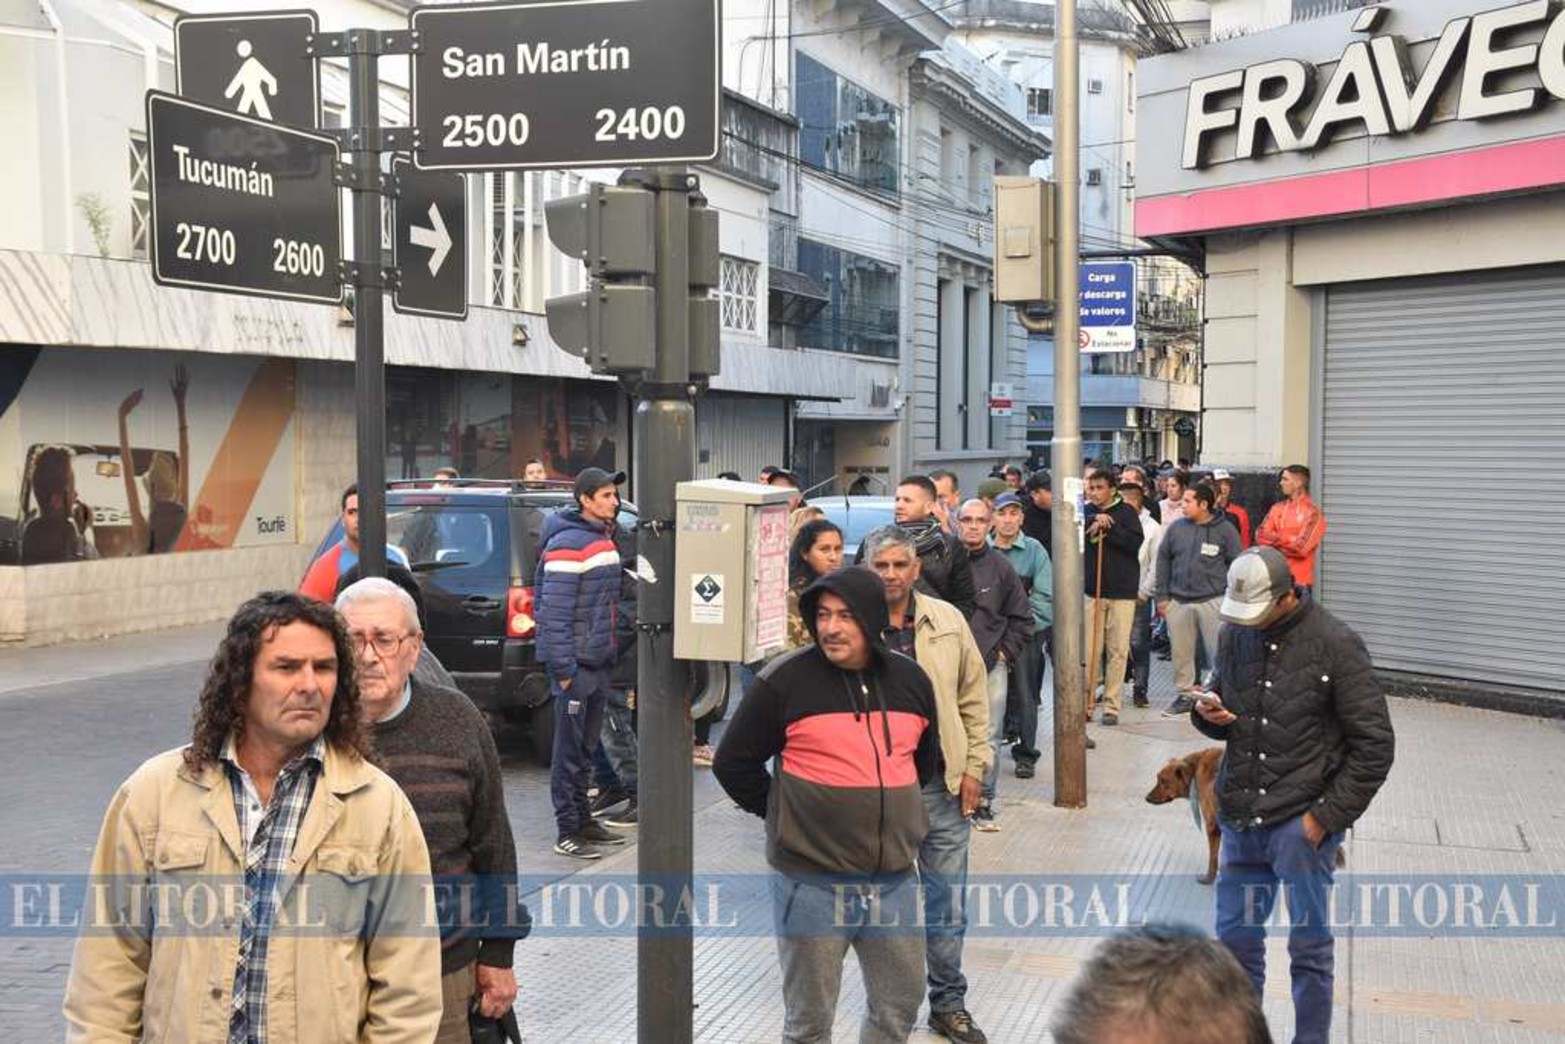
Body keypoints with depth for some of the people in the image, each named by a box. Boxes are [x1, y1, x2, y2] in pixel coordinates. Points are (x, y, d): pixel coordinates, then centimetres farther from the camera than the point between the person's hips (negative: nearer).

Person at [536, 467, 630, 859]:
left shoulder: (604, 539, 14)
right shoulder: (566, 545, -16)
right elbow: (554, 613, -20)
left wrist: (610, 652, 16)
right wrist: (563, 668, -21)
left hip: (599, 661, 9)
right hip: (575, 663, -9)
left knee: (587, 747, 17)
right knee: (569, 750, -1)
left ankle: (583, 819, 27)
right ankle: (567, 832, 5)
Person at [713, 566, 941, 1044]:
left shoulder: (911, 679, 5)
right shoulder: (785, 679, -10)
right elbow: (733, 762, -3)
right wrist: (781, 815, 1)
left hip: (894, 880, 4)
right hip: (812, 883, -4)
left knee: (900, 1005, 16)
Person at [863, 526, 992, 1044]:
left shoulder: (947, 620, 1)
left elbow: (973, 698, 7)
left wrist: (973, 767, 3)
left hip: (943, 785, 2)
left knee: (947, 904, 11)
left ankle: (949, 1002, 28)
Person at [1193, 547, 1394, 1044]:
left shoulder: (1335, 644, -11)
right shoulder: (1235, 634, 5)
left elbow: (1374, 745, -9)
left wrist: (1327, 816, -11)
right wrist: (1208, 713, -5)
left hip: (1301, 823, -5)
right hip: (1240, 819, 5)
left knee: (1309, 945, 7)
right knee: (1235, 937, 13)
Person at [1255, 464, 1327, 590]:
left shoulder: (1313, 512, -8)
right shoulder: (1277, 508, 11)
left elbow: (1301, 547, -16)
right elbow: (1260, 535, 3)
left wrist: (1274, 539, -3)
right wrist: (1289, 540, -11)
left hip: (1299, 581, -6)